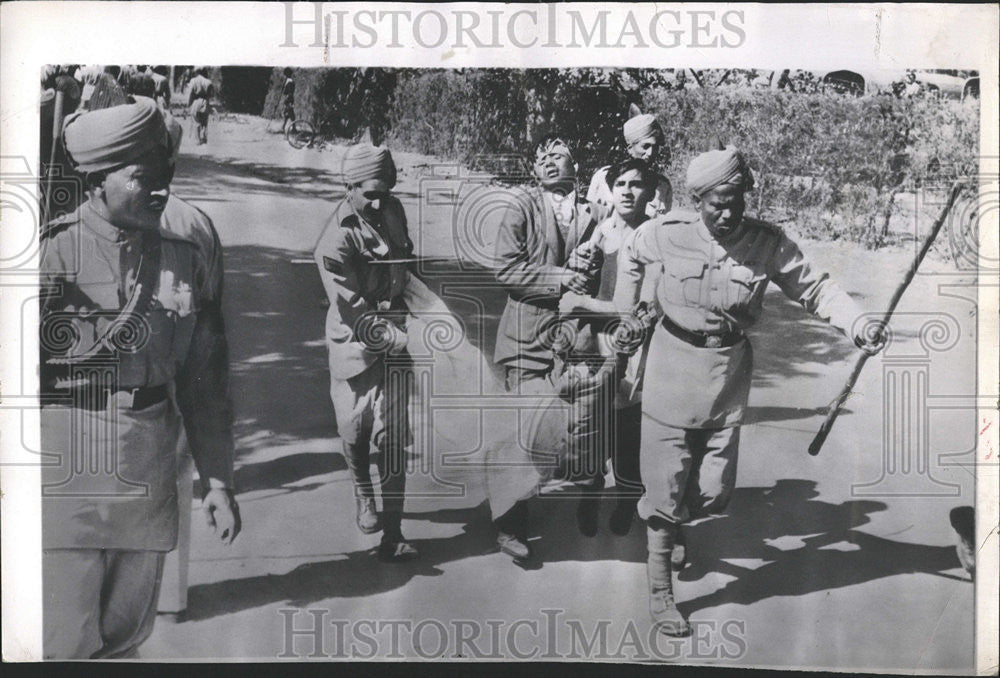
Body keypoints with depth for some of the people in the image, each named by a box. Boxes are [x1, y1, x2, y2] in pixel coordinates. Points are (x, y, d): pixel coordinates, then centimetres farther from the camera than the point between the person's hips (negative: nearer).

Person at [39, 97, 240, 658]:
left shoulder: (188, 258, 4)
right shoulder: (53, 252, -7)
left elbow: (205, 380, 9)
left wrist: (217, 480, 10)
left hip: (149, 485, 4)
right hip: (65, 482, -4)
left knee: (127, 634, 16)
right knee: (66, 643, 1)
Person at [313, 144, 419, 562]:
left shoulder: (391, 210, 0)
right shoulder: (335, 243, -20)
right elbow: (358, 318, -22)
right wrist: (405, 340, -27)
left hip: (394, 336, 3)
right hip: (355, 343, -3)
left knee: (392, 436, -3)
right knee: (355, 433, 11)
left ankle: (392, 533, 1)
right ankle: (364, 496, 42)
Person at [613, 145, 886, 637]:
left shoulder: (767, 243, -9)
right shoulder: (666, 233, -11)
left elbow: (815, 288, -5)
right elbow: (629, 255, 9)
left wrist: (857, 325, -19)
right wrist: (626, 312, 9)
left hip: (729, 371, 2)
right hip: (673, 363, -2)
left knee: (714, 490, 8)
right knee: (667, 484, 1)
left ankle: (671, 523, 45)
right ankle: (659, 591, 17)